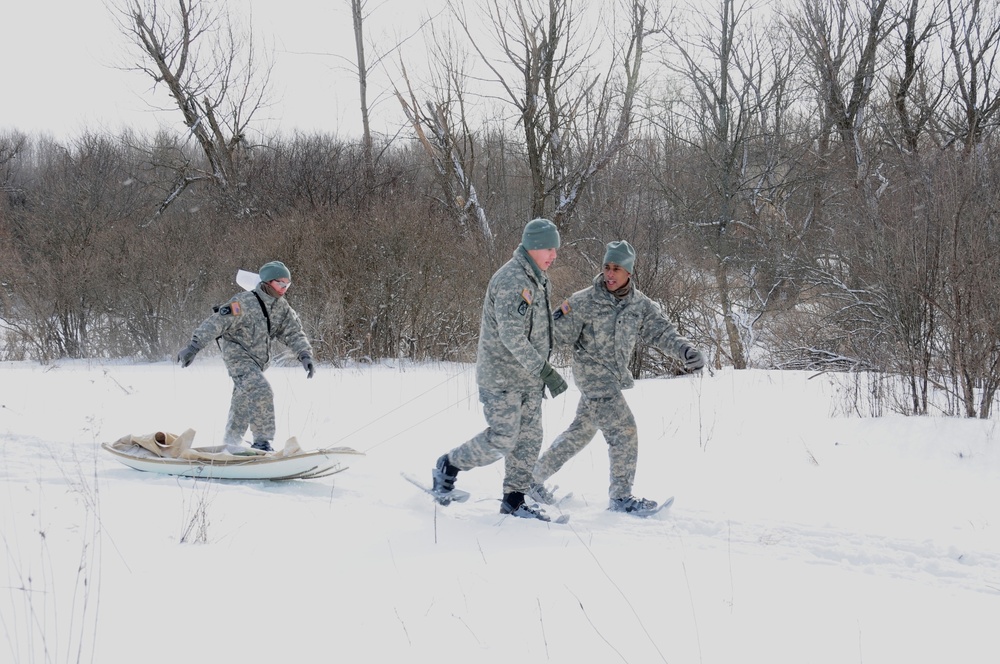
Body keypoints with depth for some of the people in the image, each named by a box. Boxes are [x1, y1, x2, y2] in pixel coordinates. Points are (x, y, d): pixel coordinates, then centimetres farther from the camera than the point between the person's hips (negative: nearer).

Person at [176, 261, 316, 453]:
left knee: (244, 400, 18)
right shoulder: (245, 302, -21)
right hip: (238, 356, -8)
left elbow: (294, 334, 1)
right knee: (261, 391, -25)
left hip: (258, 361, 8)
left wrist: (305, 355, -18)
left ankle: (231, 443, 34)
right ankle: (262, 441, -20)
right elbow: (216, 323, -23)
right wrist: (194, 347, -27)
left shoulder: (283, 308, 1)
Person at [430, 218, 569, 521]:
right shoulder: (511, 280, -20)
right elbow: (512, 336, -26)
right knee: (501, 440, -8)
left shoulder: (536, 279, 13)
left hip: (528, 378, 9)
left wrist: (540, 374, 21)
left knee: (529, 440, 8)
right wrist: (544, 370, -26)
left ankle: (515, 500, 16)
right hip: (502, 377, -9)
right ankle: (448, 466, 13)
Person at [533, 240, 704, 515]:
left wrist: (686, 350, -22)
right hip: (592, 374, -7)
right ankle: (620, 497, -3)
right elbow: (563, 335, -7)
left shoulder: (640, 305, -1)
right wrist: (562, 317, -27)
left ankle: (535, 476, 34)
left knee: (582, 431, 18)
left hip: (614, 377, 7)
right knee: (624, 431, -12)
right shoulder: (585, 301, -13)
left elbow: (662, 332, -6)